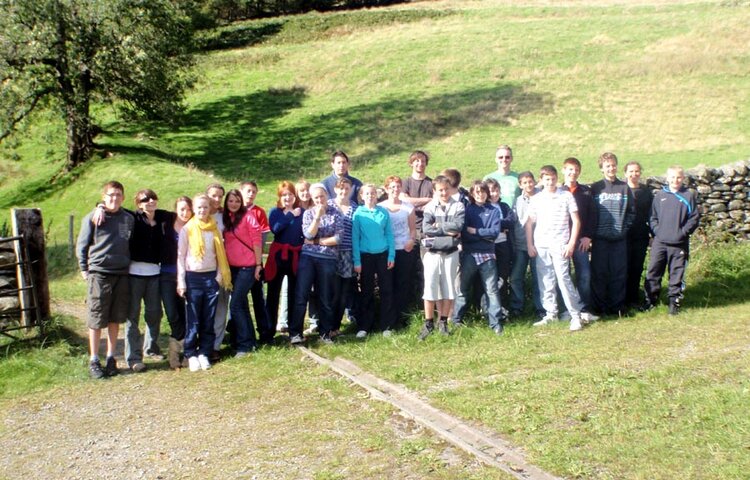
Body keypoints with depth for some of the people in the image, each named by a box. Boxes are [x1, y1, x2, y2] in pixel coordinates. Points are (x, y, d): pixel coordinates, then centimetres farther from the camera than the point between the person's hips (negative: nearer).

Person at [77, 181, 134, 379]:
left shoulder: (129, 219, 9)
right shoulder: (92, 218, -1)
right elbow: (81, 245, 3)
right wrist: (84, 269, 0)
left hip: (122, 275, 3)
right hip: (99, 273, -3)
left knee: (115, 319, 8)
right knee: (96, 319, 1)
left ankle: (110, 357, 20)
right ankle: (94, 360, 10)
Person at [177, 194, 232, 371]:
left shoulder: (215, 228, 7)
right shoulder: (187, 229, 0)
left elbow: (220, 254, 10)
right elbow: (181, 256, -1)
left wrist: (220, 275, 1)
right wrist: (181, 282, -5)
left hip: (211, 277, 3)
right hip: (193, 277, -2)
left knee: (209, 319, 4)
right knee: (193, 320, -1)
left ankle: (204, 353, 12)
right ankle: (191, 354, 9)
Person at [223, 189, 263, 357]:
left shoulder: (248, 217, -9)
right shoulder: (226, 219, 9)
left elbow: (256, 241, -10)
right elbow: (225, 243, 14)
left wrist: (259, 264, -11)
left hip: (247, 267, -7)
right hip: (232, 267, 7)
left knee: (235, 305, -11)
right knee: (242, 305, 12)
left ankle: (244, 345, -3)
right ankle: (250, 341, 23)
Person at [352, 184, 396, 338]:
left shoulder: (384, 212, 1)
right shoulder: (358, 213, -4)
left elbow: (389, 235, 4)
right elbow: (355, 238, -4)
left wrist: (391, 256, -3)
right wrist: (357, 261, -7)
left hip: (383, 255, 1)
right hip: (366, 256, -1)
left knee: (387, 290, 4)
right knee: (366, 292, 8)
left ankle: (387, 326, 14)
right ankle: (364, 327, 17)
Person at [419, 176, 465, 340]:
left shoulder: (458, 206, 2)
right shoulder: (430, 207, 2)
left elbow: (458, 225, -14)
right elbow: (426, 228, -13)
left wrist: (439, 225, -10)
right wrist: (449, 231, -13)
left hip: (450, 253, 1)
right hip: (432, 253, 0)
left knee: (448, 287, 7)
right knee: (430, 287, -1)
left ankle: (443, 322, 20)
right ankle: (428, 323, 9)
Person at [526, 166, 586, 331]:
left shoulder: (566, 196, 0)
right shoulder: (535, 199, 8)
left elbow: (576, 221, 0)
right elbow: (529, 223, 11)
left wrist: (571, 243, -7)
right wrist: (529, 245, 4)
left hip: (560, 245, -3)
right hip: (541, 246, 3)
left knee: (563, 279, -9)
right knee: (545, 282, 7)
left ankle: (575, 315, -1)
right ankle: (551, 314, 18)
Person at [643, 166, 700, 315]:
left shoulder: (688, 196, 1)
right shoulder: (660, 195, 7)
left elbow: (695, 218, 0)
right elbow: (653, 216, 11)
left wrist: (683, 232, -8)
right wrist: (657, 230, -3)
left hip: (679, 244, -2)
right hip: (659, 242, 2)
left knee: (676, 274, 5)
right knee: (653, 272, 3)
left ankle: (674, 302, 15)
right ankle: (650, 300, 14)